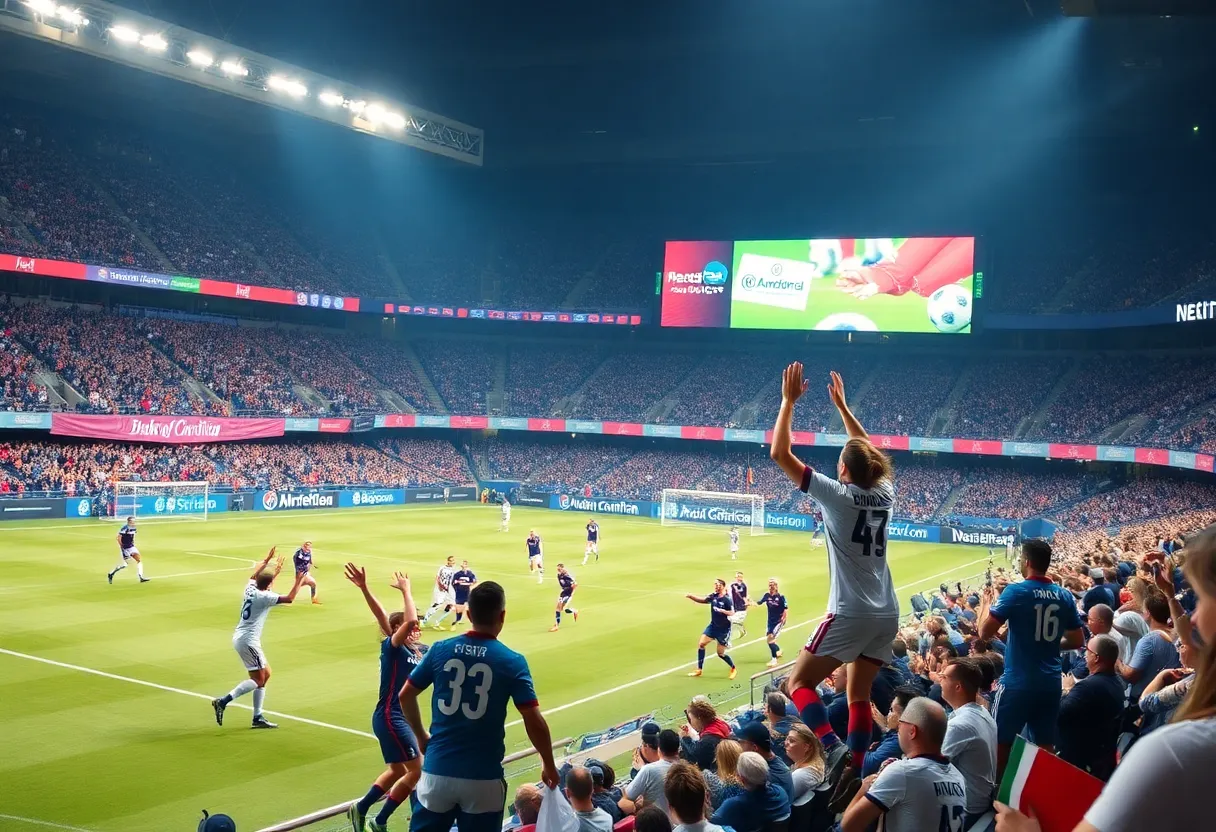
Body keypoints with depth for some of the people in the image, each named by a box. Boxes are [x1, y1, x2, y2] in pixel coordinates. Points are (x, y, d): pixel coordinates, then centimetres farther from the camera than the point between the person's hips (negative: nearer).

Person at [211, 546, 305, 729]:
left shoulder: (250, 588, 6)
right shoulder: (264, 597, -17)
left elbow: (254, 575, 29)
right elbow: (289, 599, -22)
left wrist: (267, 560, 35)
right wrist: (298, 582, -11)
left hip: (240, 638, 9)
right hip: (248, 640, -9)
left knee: (265, 674, 13)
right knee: (258, 680, -5)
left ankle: (258, 717, 14)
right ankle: (223, 701, -14)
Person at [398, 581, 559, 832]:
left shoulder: (440, 650, 0)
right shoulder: (512, 661, -8)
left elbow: (405, 695, 9)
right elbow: (534, 722, -10)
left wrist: (421, 736, 24)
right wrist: (549, 765, 5)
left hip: (438, 770, 2)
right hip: (483, 777, -2)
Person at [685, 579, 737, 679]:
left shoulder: (726, 599, -18)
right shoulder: (713, 596, 0)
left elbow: (732, 612, -19)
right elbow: (702, 600, -2)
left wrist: (722, 610, -32)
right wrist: (691, 596, -15)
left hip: (723, 629, -6)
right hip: (713, 626, 6)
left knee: (721, 653, 1)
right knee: (701, 644, -4)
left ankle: (734, 669, 27)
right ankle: (699, 669, 7)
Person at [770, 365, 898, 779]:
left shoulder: (837, 494, -11)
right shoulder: (884, 493, 5)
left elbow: (780, 453, -10)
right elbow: (869, 452, 26)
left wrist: (789, 401, -3)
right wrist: (842, 405, 30)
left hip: (851, 614, -7)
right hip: (887, 614, 7)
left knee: (799, 683, 3)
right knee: (859, 695, 14)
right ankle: (855, 768, 10)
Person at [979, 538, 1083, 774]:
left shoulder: (1016, 592, -12)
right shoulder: (1064, 596, 4)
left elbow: (984, 632, -12)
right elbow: (1076, 641, 12)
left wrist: (986, 602, 4)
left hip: (1018, 682, -5)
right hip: (1050, 682, 5)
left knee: (1000, 743, 6)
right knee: (1045, 746, 12)